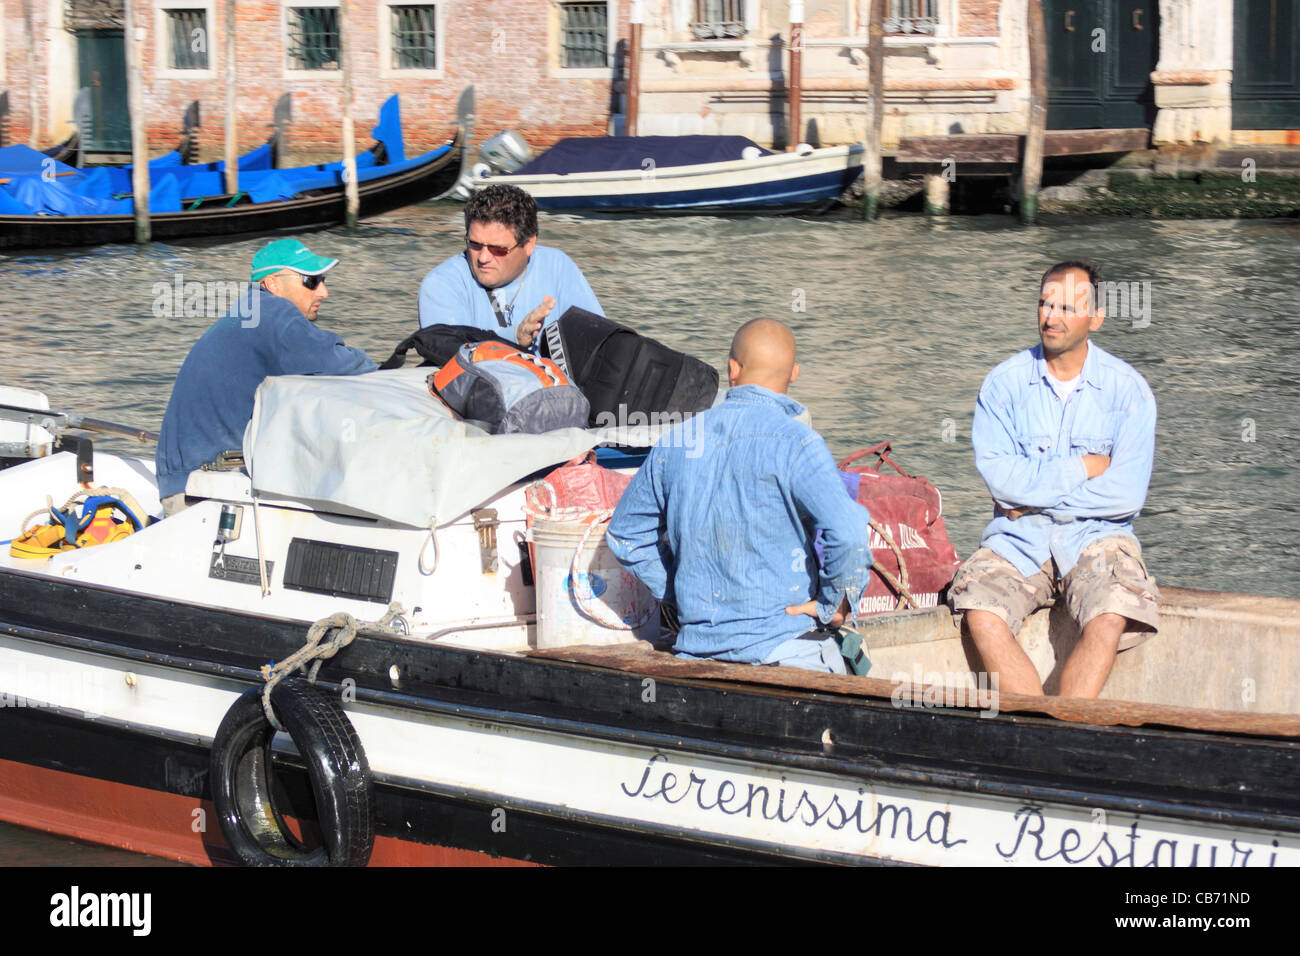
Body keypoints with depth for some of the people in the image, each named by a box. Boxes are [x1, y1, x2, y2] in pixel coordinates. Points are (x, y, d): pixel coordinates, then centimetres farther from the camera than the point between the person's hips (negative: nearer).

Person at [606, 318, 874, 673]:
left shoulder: (674, 443, 11)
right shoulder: (794, 443, -7)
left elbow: (624, 533, 22)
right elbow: (848, 531, -19)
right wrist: (835, 604, -4)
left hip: (697, 645, 5)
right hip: (785, 645, -5)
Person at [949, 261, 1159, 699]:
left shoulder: (1128, 390, 0)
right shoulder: (1005, 382, 3)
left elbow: (1126, 494, -9)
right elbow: (1000, 477, -9)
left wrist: (1034, 496, -8)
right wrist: (1082, 469, -9)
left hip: (1095, 536, -1)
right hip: (1018, 538, 1)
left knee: (1109, 621, -31)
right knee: (981, 616, -27)